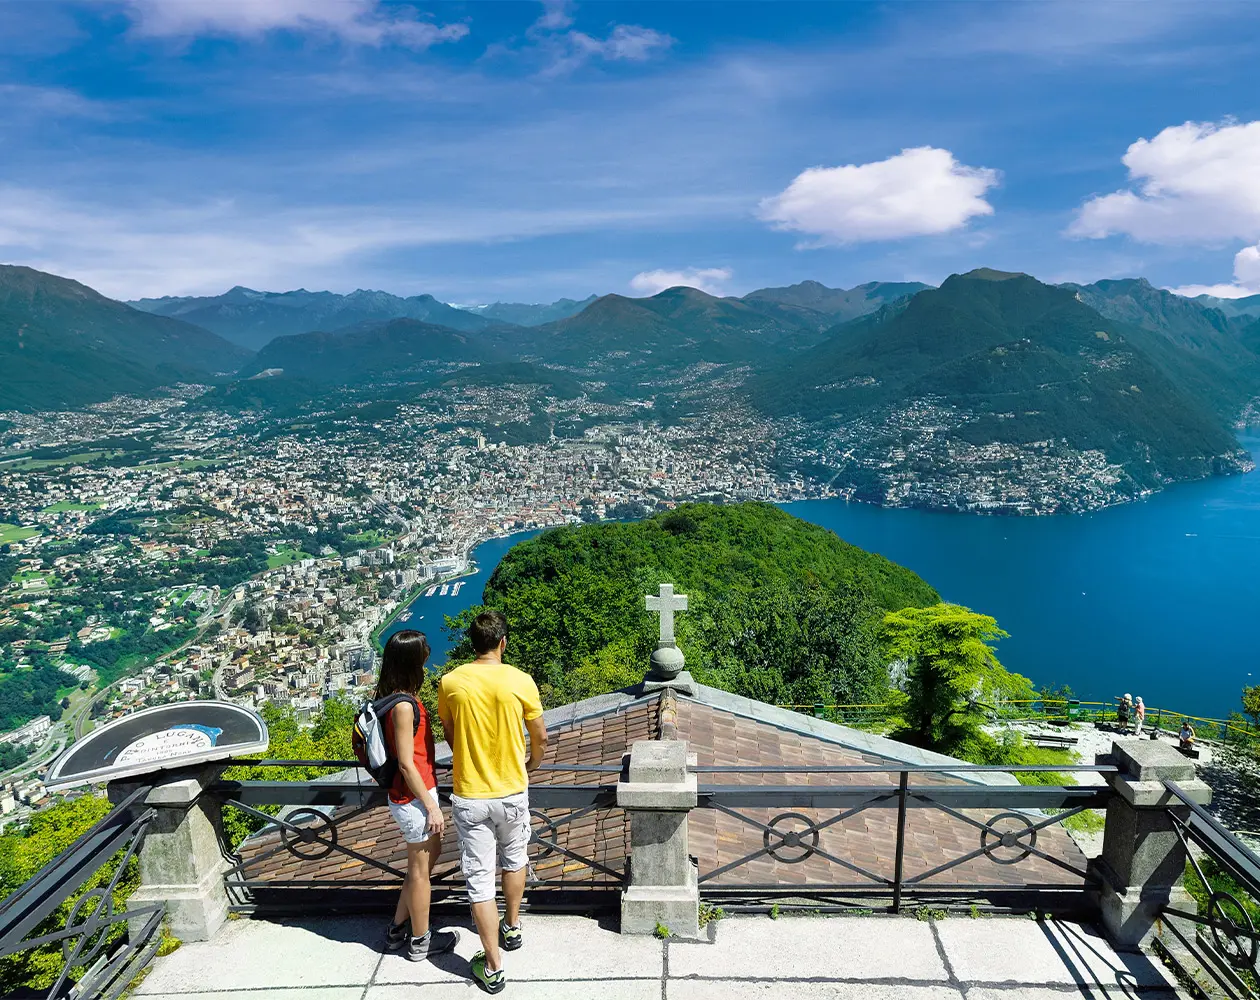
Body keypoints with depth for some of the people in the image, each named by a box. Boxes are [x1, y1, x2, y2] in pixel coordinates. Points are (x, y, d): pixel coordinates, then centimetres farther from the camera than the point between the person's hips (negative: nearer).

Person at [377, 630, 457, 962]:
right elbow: (406, 764, -23)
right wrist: (431, 806, -16)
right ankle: (420, 942, 30)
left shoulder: (399, 697, 3)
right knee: (421, 869, 10)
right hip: (414, 798, -9)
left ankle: (398, 929, 37)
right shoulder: (403, 705, -26)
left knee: (431, 853, 25)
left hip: (416, 793, 9)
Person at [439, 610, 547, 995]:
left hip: (469, 796, -1)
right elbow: (540, 736, -3)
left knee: (479, 877, 9)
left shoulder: (450, 683, -11)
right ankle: (512, 928, 44)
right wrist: (532, 764, 19)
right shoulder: (521, 681, -13)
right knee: (514, 858, 26)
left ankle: (493, 967, 16)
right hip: (512, 791, 1)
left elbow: (449, 735, 5)